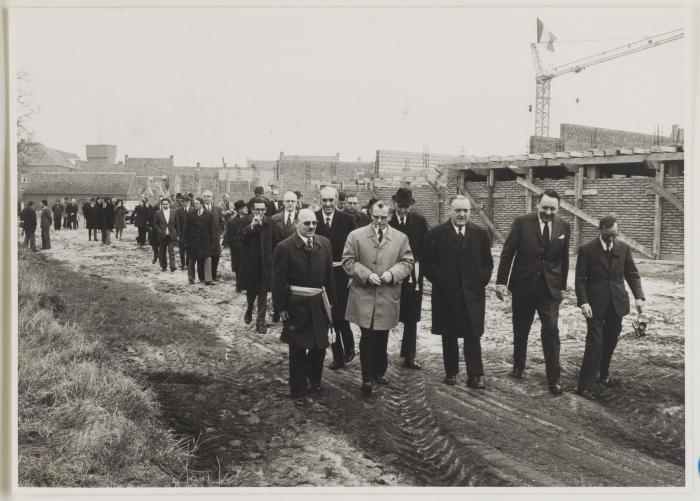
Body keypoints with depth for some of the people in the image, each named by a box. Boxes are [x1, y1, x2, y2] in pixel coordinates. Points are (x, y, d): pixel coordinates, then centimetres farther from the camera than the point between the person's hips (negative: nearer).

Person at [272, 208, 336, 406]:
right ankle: (298, 391, 20)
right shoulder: (285, 247, -10)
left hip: (319, 302, 4)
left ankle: (314, 379, 39)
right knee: (298, 349, 7)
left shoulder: (324, 243, 2)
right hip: (296, 304, -4)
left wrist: (330, 299, 6)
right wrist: (281, 307, -10)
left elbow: (329, 274, 8)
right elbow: (279, 280, -9)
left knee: (320, 345, 14)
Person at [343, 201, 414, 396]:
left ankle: (379, 373, 28)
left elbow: (407, 262, 6)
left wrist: (392, 273, -12)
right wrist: (366, 275, -14)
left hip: (387, 297, 2)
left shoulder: (401, 238, 6)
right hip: (364, 295, -2)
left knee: (382, 337, 12)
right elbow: (348, 261, -1)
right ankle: (367, 378, 1)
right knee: (368, 337, -5)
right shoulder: (356, 236, 1)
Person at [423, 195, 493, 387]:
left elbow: (488, 262, 11)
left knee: (473, 336, -2)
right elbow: (427, 263, 0)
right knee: (449, 336, 9)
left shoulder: (480, 234, 6)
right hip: (446, 295, -1)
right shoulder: (436, 234, -1)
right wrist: (440, 281, -8)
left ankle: (475, 375, 2)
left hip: (473, 294, 1)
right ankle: (451, 372, 21)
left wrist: (482, 282, -1)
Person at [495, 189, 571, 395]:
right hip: (523, 286, 0)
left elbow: (564, 258, 8)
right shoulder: (522, 222, -8)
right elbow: (507, 253, -6)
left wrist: (562, 285, 9)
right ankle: (519, 366, 34)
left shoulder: (564, 227, 0)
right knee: (520, 330, 14)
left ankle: (554, 379, 1)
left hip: (550, 288, 1)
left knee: (551, 332, -5)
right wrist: (501, 281, -8)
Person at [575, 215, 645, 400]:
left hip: (617, 303, 4)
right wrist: (583, 302, -17)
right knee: (595, 343, -8)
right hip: (595, 305, -4)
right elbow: (580, 279, -7)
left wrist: (638, 296, -5)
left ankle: (603, 375, 32)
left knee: (610, 341, 13)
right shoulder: (587, 250, -6)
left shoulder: (624, 248, 5)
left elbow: (632, 274, 8)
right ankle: (585, 385, -6)